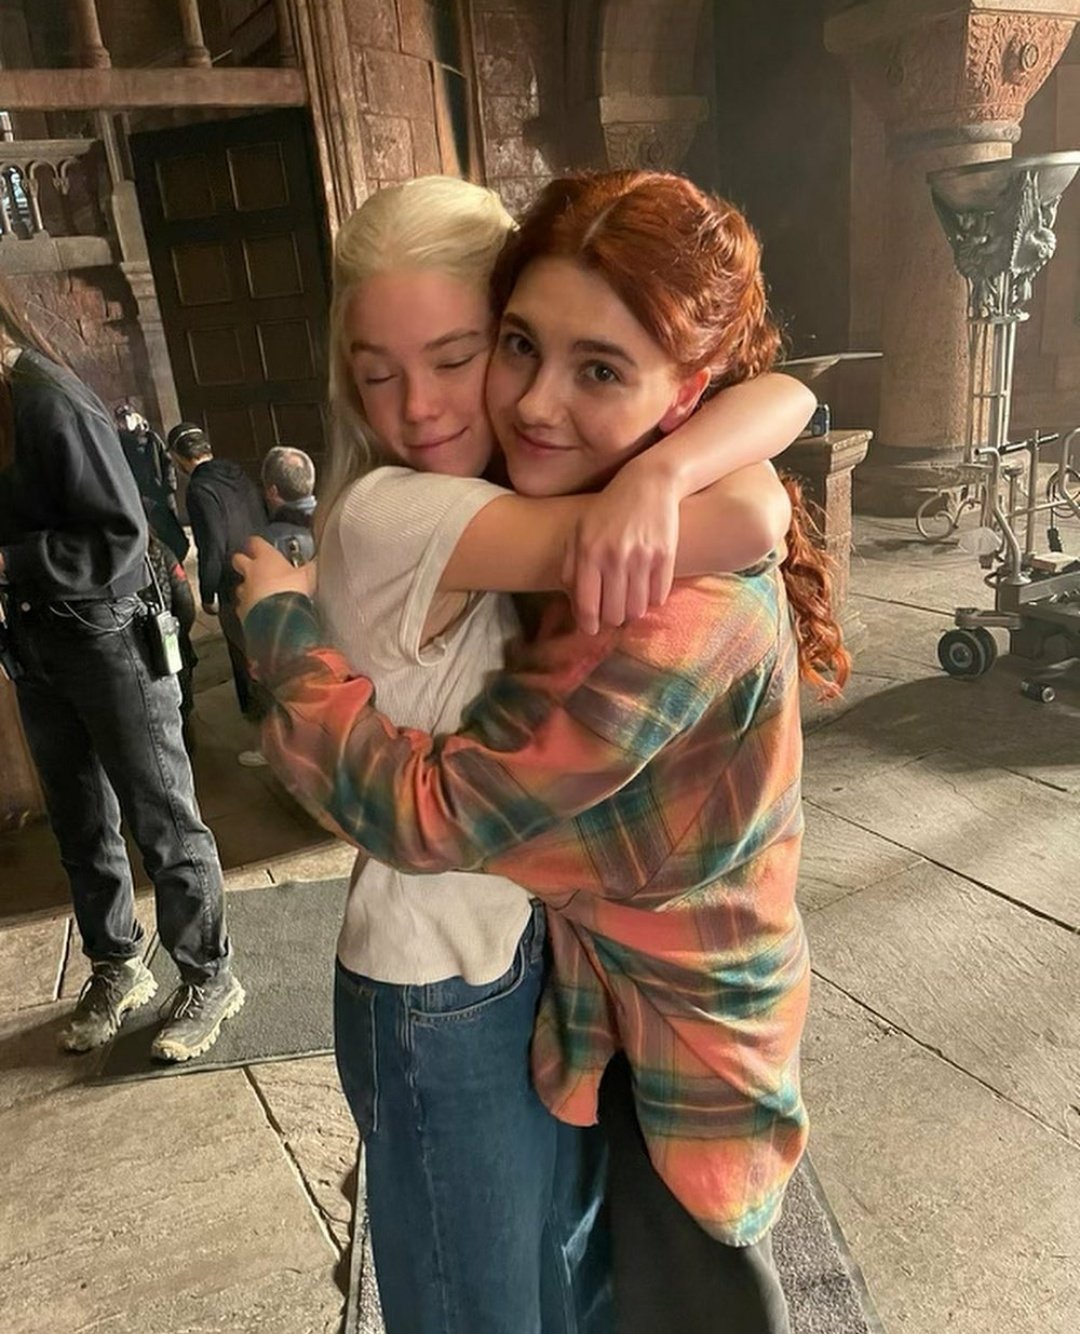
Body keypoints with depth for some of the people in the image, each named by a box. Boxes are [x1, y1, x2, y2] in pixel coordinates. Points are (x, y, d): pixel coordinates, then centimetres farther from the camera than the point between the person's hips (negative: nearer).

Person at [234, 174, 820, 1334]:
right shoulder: (390, 513, -26)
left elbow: (785, 398, -16)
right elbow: (750, 527, -37)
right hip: (442, 1000, -7)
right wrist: (715, 496, -17)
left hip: (554, 949, 7)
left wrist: (660, 470, -33)